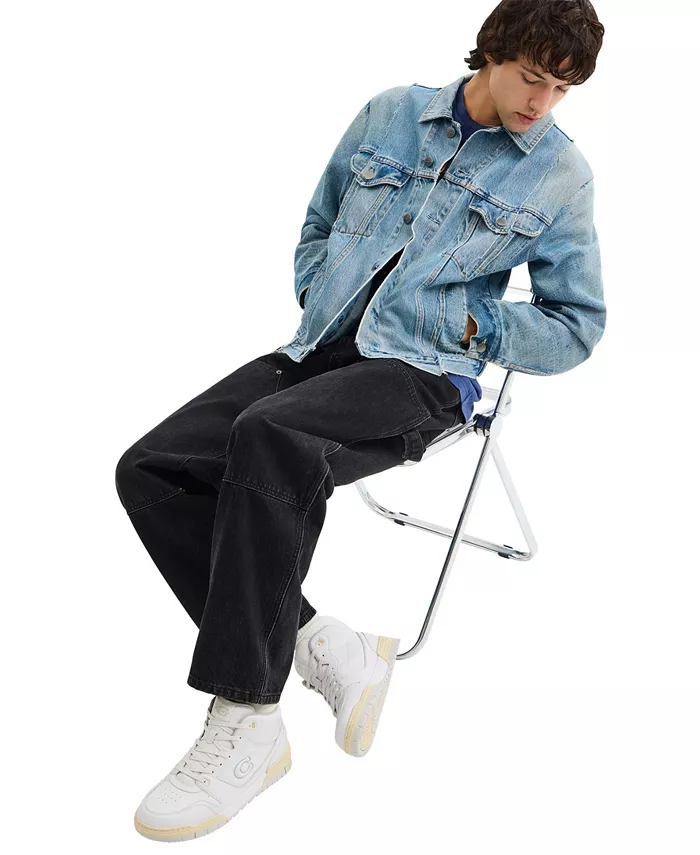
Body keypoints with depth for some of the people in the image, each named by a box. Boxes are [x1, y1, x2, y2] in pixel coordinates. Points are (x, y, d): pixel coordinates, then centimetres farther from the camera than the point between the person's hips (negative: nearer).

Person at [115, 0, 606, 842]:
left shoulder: (560, 172, 3)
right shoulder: (390, 114, 12)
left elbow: (576, 327, 8)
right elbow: (319, 227, 25)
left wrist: (467, 323, -4)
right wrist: (316, 304, 7)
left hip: (423, 374, -5)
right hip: (319, 348, 6)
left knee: (270, 439, -37)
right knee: (150, 471, -15)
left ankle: (244, 724, -28)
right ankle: (322, 648, -11)